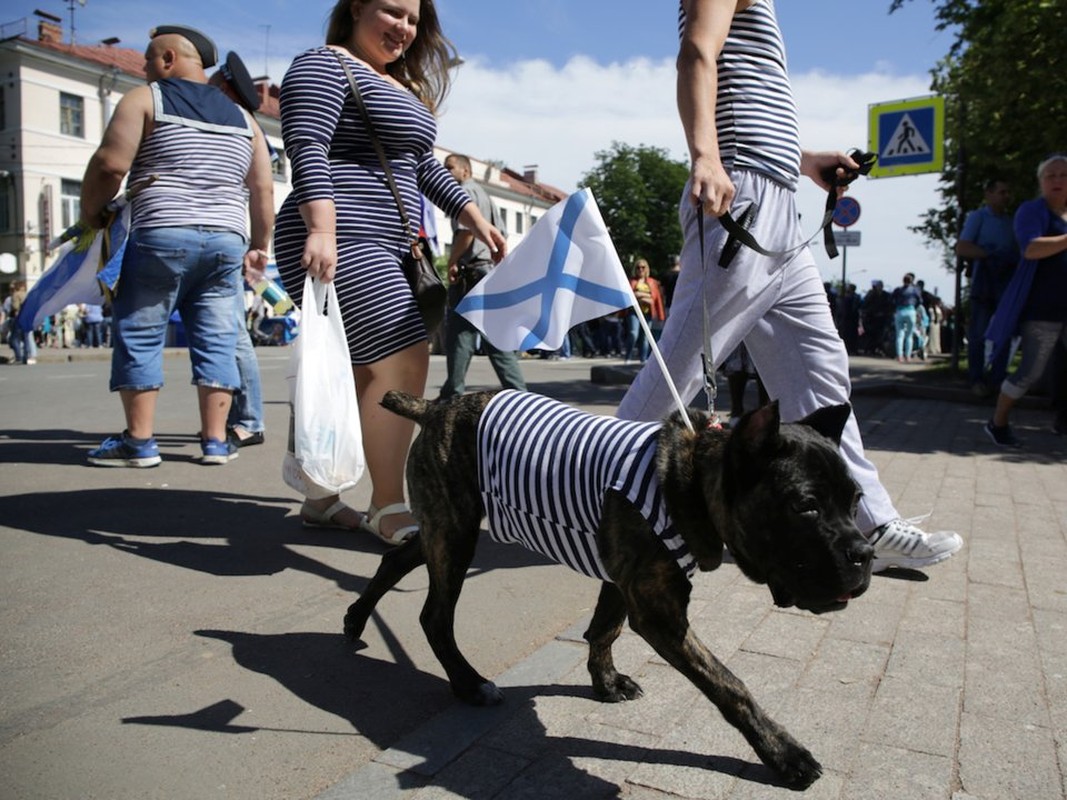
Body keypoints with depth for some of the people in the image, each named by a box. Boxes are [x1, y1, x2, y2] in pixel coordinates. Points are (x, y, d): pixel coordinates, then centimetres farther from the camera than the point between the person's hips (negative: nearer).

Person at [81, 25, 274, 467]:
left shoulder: (144, 99, 4)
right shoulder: (241, 116, 17)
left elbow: (110, 164, -7)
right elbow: (263, 189, 13)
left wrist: (90, 214, 6)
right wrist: (259, 246, 18)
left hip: (161, 236, -4)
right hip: (226, 242, 5)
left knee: (138, 336, 3)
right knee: (215, 341, 6)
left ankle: (139, 442, 4)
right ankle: (215, 440, 5)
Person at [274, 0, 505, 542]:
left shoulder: (404, 85, 25)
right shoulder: (323, 66, -2)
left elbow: (423, 166, 28)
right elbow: (307, 149, -17)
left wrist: (474, 218, 20)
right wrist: (320, 228, -30)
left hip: (383, 249, 10)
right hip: (339, 247, -9)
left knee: (359, 375, 8)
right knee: (403, 360, -17)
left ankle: (321, 499, 17)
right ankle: (388, 509, -11)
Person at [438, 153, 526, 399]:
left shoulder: (466, 191, -4)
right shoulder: (483, 194, 26)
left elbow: (467, 230, -19)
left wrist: (451, 262, -14)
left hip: (470, 271, -10)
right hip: (488, 270, 10)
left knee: (459, 334, -8)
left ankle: (453, 394, -7)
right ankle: (517, 392, 5)